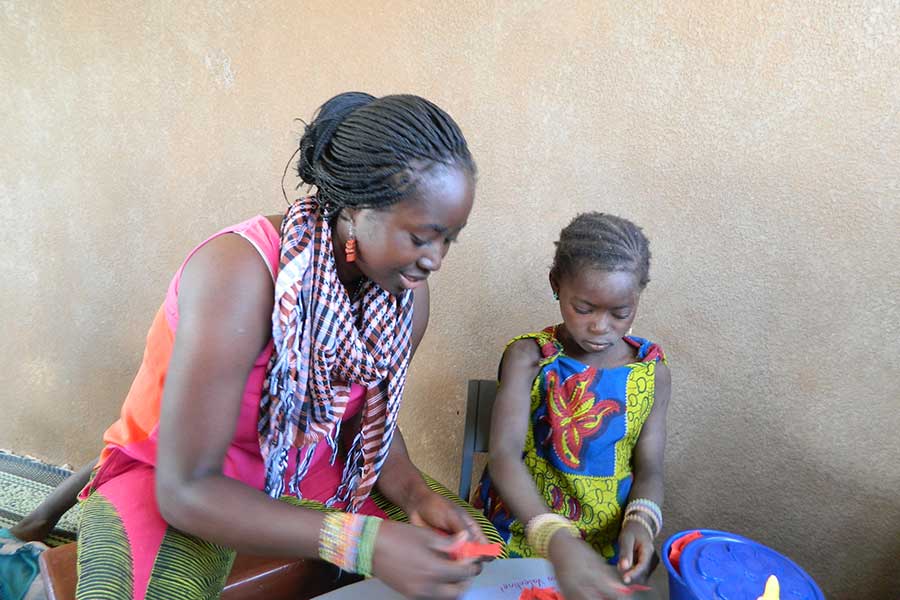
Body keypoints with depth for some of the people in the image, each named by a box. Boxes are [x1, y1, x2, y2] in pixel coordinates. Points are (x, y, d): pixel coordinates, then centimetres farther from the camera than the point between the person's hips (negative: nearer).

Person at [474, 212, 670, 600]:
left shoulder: (652, 372, -2)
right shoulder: (528, 357, -12)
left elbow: (648, 469, 0)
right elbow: (504, 454, -23)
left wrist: (640, 522, -21)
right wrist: (557, 540, -37)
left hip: (609, 547, 3)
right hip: (523, 529, -2)